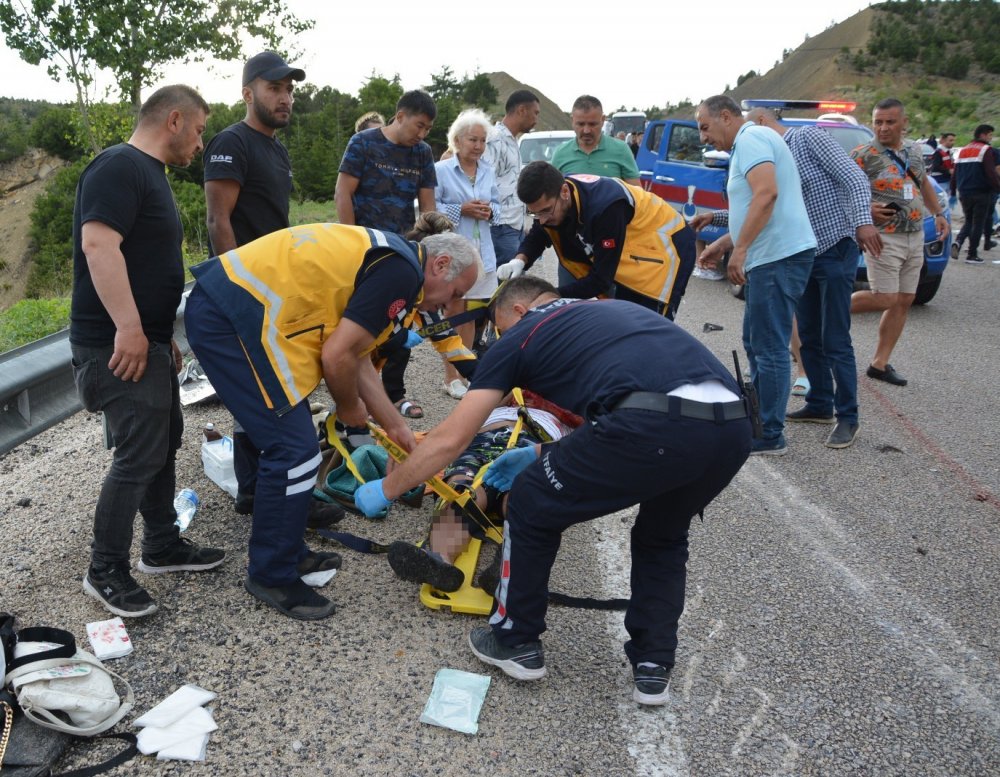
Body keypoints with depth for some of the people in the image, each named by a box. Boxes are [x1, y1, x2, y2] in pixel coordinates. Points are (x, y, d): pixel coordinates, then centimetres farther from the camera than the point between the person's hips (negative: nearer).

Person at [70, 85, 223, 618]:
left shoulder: (150, 173, 19)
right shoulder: (119, 167, -14)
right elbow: (98, 244, -26)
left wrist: (163, 334, 24)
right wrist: (129, 328, -28)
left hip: (147, 340, 10)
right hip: (117, 344, -10)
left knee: (163, 443, 15)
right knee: (139, 454, -8)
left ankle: (163, 547, 28)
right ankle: (105, 571, 6)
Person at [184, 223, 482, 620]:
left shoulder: (383, 259, 19)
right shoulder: (401, 272, -12)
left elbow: (358, 361, 23)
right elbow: (337, 357, -15)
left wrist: (398, 429, 27)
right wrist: (350, 407, 6)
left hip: (217, 304, 11)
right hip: (231, 318, -11)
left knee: (288, 442, 18)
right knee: (295, 451, -5)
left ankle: (287, 552, 31)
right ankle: (272, 576, 10)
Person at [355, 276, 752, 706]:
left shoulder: (520, 337, 19)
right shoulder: (611, 309, 35)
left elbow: (448, 441, 21)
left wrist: (385, 490, 35)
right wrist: (540, 455, 52)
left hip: (653, 425, -7)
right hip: (733, 426, 7)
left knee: (531, 506, 19)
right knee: (664, 537, 35)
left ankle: (516, 641, 34)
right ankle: (653, 668, 36)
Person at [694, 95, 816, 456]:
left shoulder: (751, 139, -9)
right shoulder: (751, 143, 23)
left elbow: (766, 195, -24)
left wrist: (740, 249, -22)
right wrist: (723, 244, 22)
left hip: (779, 256, -11)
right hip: (771, 257, 11)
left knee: (770, 347, -7)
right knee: (756, 342, 18)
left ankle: (769, 437, -1)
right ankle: (757, 418, 29)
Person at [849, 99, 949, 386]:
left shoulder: (913, 150, 12)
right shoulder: (863, 155, -9)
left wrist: (938, 213, 20)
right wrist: (865, 209, -23)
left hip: (915, 236, 7)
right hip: (884, 236, -7)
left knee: (904, 301, 5)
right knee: (885, 299, -14)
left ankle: (880, 363, 11)